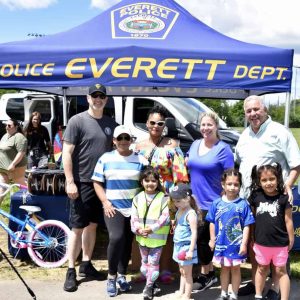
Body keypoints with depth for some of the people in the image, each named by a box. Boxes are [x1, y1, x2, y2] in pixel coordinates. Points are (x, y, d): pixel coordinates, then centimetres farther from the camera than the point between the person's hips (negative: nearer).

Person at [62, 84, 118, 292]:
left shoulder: (111, 124, 9)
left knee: (92, 225, 14)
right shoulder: (77, 121, -6)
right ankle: (71, 271, 11)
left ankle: (86, 264, 28)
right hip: (82, 182, -5)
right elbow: (67, 153, -9)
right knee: (77, 227, 1)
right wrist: (70, 182, -14)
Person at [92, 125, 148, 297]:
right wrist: (105, 202, -7)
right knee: (116, 238, -20)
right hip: (113, 207, -2)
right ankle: (112, 277, -1)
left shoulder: (140, 160, 4)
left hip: (134, 209, 2)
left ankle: (122, 276, 25)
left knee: (128, 243, 8)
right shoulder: (105, 159, 4)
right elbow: (97, 183, 5)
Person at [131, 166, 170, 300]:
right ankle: (150, 282, 34)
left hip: (157, 238, -4)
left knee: (153, 262, 1)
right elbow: (134, 217, 0)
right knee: (145, 261, 16)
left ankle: (149, 286, 13)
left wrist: (152, 228, -21)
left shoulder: (163, 198, -9)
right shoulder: (137, 198, 2)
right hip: (142, 237, 4)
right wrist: (138, 229, -15)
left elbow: (165, 217, -14)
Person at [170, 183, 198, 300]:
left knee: (187, 273, 5)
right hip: (178, 245, 8)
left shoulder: (191, 214, -20)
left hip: (187, 246, -8)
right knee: (182, 271, 21)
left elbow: (194, 233, -22)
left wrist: (191, 250, -23)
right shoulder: (179, 211, 6)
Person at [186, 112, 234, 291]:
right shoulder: (195, 145, 8)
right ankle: (210, 273, 29)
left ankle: (205, 275, 20)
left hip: (212, 203, -6)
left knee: (201, 238, 0)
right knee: (204, 239, 14)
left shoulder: (223, 149, -11)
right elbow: (186, 166, 21)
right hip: (195, 201, 6)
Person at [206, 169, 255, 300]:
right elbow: (212, 223, 4)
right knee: (224, 268, 19)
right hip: (221, 243, 3)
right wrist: (212, 240, 5)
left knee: (235, 269, 13)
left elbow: (246, 226, -9)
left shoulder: (243, 204, -12)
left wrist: (244, 244, -11)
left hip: (237, 244, -2)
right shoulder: (217, 203, -5)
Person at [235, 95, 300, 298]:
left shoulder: (279, 132, -7)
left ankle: (276, 288, 15)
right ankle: (255, 282, 31)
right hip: (247, 198, 7)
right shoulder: (244, 135, 14)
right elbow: (238, 164, 24)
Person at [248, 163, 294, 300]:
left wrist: (291, 240, 1)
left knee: (281, 271, 10)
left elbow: (288, 220, -4)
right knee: (262, 269, 20)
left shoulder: (284, 197, -10)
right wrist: (251, 238, 6)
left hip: (280, 243, -3)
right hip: (261, 242, 3)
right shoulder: (255, 196, -4)